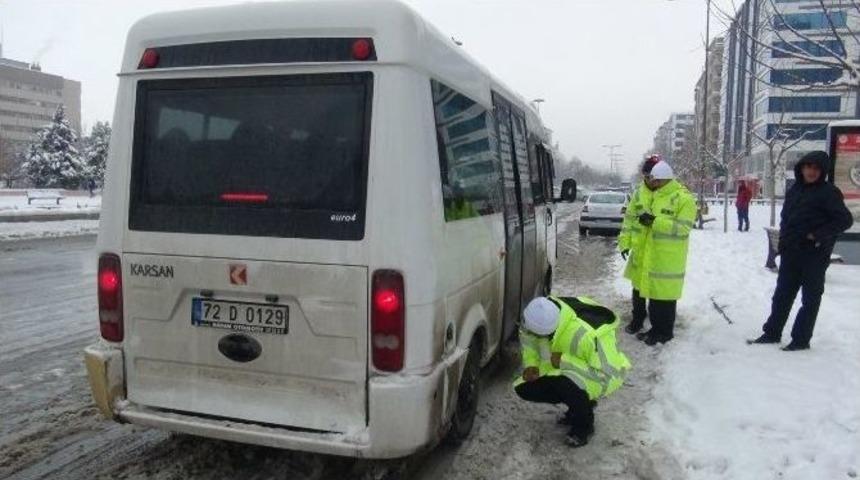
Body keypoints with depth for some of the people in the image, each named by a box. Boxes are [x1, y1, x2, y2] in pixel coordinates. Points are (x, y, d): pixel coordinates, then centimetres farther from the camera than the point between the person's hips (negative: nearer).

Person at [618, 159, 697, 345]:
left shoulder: (683, 197, -13)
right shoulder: (641, 193, 5)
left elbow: (682, 227, -21)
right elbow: (630, 218, 9)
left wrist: (655, 221, -29)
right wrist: (625, 241, 1)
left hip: (666, 259, -6)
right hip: (641, 255, 6)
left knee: (662, 294, 0)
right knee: (639, 288, 21)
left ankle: (662, 331, 15)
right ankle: (638, 318, 41)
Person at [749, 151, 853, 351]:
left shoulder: (828, 192, -10)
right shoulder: (794, 190, 10)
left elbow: (845, 220, -13)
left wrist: (818, 235, -17)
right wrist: (784, 239, 7)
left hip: (815, 254, -7)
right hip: (791, 253, 7)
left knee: (810, 298, 5)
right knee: (782, 294, 12)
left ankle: (801, 339, 12)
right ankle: (772, 333, 21)